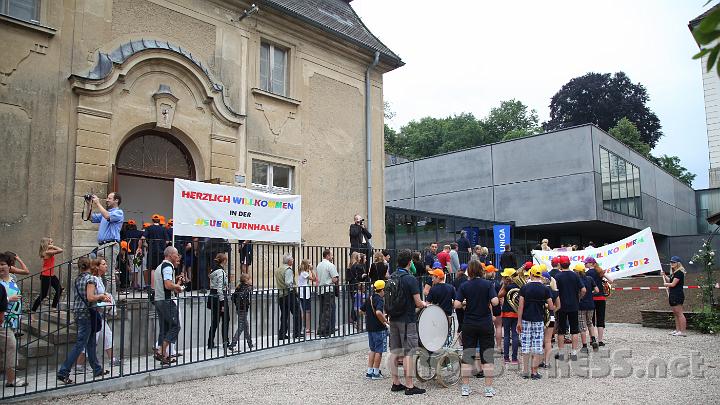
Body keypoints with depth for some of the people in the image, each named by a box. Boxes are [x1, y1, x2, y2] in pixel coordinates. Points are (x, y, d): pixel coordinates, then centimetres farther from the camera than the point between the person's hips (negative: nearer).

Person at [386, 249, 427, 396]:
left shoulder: (391, 278, 5)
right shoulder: (410, 279, -15)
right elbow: (418, 303, -15)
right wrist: (424, 305, 6)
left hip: (393, 320, 7)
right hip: (407, 320, -7)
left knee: (394, 352, 12)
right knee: (408, 353, -1)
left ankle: (396, 383, 20)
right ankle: (409, 386, 3)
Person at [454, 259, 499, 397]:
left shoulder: (464, 286, -4)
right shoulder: (488, 284, -5)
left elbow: (456, 305, -12)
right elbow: (495, 302, -16)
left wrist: (464, 304, 8)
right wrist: (488, 302, 5)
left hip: (469, 325, 1)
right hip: (486, 325, -1)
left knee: (467, 356, 7)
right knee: (487, 357, 6)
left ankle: (465, 387, 11)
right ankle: (489, 388, 10)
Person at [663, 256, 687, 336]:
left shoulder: (679, 272, -12)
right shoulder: (673, 273, 17)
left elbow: (673, 284, -15)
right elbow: (669, 281, 21)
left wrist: (666, 284, 2)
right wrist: (664, 276, 11)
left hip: (677, 295, -10)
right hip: (672, 295, 10)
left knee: (679, 313, -8)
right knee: (675, 313, 13)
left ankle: (682, 331, -7)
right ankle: (677, 330, 19)